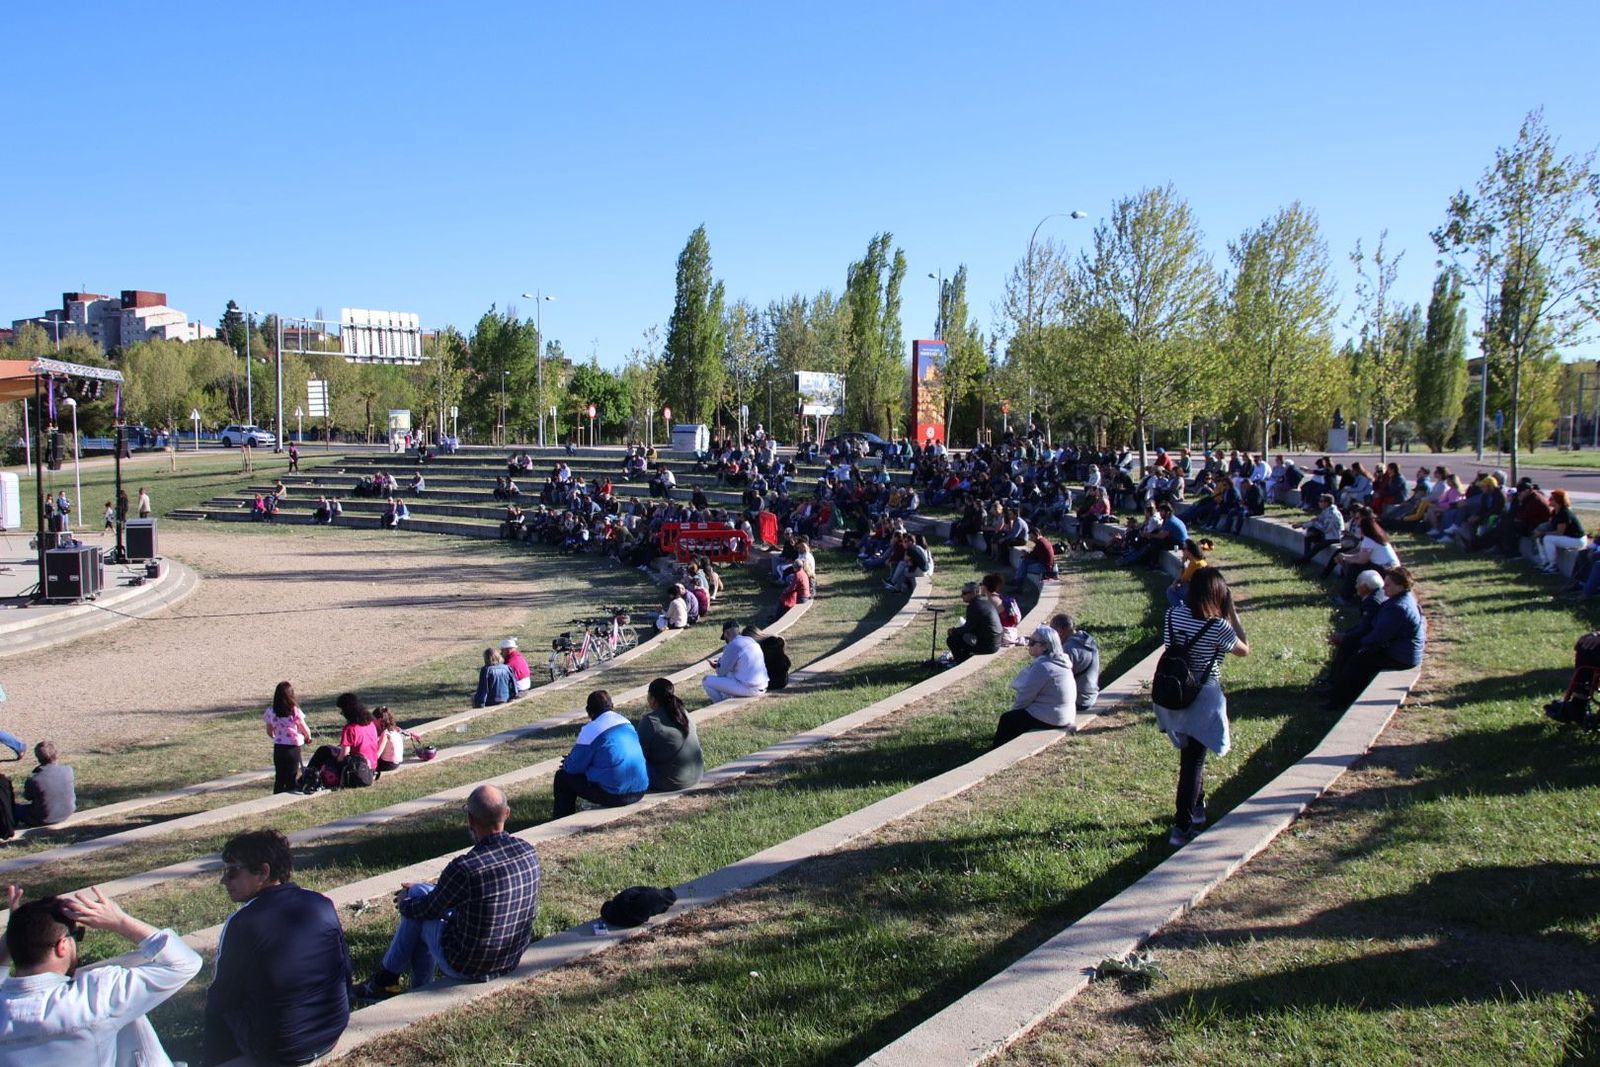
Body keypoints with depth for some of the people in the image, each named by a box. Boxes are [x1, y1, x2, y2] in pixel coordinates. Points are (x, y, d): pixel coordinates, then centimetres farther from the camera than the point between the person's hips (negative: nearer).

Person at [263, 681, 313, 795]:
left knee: (279, 778, 13)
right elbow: (306, 730, -6)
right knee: (291, 778, 7)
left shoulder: (270, 712, -5)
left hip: (278, 748, 3)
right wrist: (308, 737, 15)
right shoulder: (295, 711, -14)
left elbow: (269, 732, 7)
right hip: (293, 748, -3)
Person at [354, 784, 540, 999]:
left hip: (467, 967, -6)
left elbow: (427, 909, -9)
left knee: (418, 902, 14)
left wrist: (404, 903, 15)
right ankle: (421, 988, 31)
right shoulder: (529, 852, -9)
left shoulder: (464, 868, -29)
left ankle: (385, 980, 30)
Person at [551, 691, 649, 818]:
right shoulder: (627, 723, 12)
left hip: (614, 794, -7)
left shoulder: (591, 729, -9)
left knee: (563, 776, 10)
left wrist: (567, 763, 20)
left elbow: (575, 767, -5)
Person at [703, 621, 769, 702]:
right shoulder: (751, 640, 11)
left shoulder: (732, 646, -13)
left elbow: (722, 673, -4)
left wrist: (717, 667, 18)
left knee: (707, 680, -3)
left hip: (747, 689, -9)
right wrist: (720, 664, 28)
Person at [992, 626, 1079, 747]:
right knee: (1015, 715, 25)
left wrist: (1015, 709, 3)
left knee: (1007, 719, 8)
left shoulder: (1042, 666, -22)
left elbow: (1025, 696, -16)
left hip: (1049, 720, -9)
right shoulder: (1060, 661, 8)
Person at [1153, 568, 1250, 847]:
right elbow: (1245, 650, -3)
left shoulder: (1173, 615, -6)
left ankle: (1197, 807, 43)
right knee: (1194, 760, 3)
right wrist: (1232, 612, -5)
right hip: (1203, 700, -5)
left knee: (1190, 754, 25)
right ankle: (1182, 828, 3)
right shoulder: (1219, 627, -19)